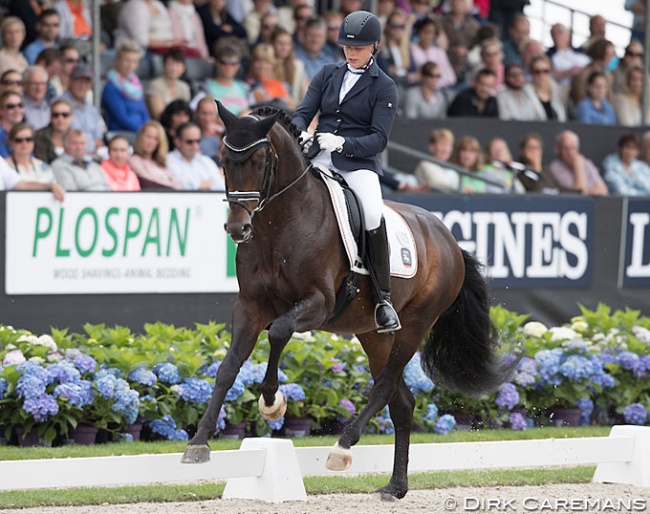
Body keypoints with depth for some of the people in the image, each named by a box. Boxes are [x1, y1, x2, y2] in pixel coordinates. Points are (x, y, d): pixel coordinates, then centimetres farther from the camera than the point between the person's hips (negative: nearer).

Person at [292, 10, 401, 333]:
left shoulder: (384, 87, 1)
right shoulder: (328, 75, 14)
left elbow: (379, 139, -7)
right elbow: (303, 112, 8)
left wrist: (342, 143, -24)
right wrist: (298, 133, -17)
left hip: (358, 163, -4)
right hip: (318, 158, 4)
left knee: (373, 215, -30)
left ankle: (383, 298, -20)